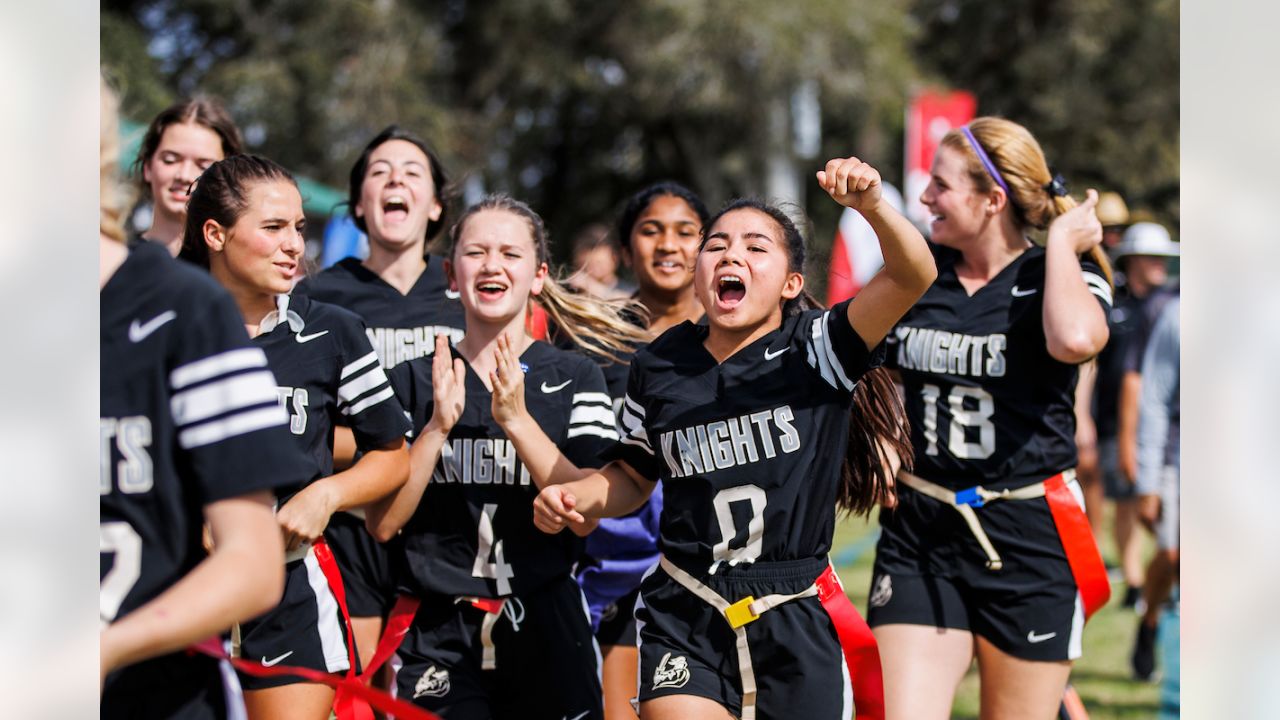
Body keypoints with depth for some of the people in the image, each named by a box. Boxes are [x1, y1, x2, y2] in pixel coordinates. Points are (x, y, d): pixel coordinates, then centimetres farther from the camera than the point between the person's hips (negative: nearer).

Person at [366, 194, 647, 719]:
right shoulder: (412, 381, 7)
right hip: (437, 634, 0)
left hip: (544, 631, 0)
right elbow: (381, 523, -2)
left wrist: (516, 419, -17)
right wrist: (438, 425, -13)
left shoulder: (573, 377, 5)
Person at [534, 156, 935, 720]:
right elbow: (631, 478, 21)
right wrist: (573, 494, 1)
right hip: (684, 624, 1)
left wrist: (871, 207, -38)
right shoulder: (658, 367, 5)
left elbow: (912, 276, -21)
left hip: (798, 626, -1)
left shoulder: (817, 349, -5)